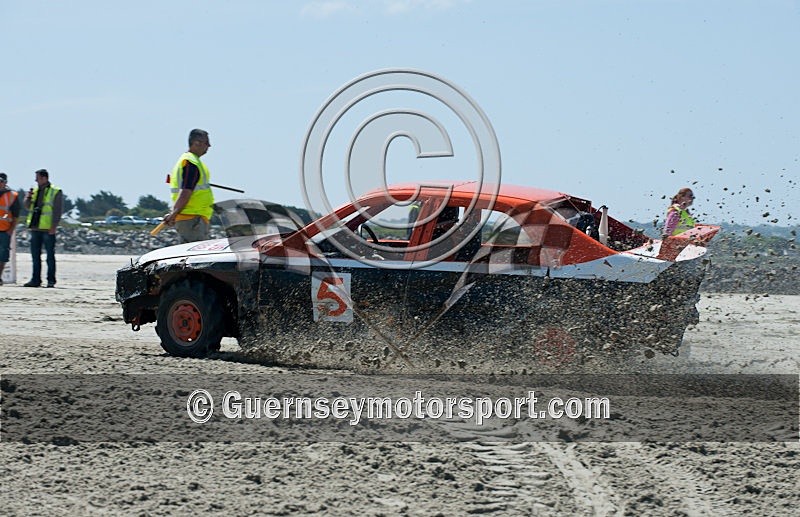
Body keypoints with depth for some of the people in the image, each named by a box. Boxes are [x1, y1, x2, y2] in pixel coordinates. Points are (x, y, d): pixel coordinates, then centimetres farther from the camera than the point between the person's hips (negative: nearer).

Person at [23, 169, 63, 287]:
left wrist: (54, 226, -15)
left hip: (48, 229, -6)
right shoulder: (35, 191, 15)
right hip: (35, 228, 6)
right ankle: (36, 280, 14)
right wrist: (28, 198, -2)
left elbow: (57, 211, -7)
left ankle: (51, 280, 2)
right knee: (35, 255, 8)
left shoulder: (55, 192, -3)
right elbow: (28, 207, 18)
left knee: (50, 255, -1)